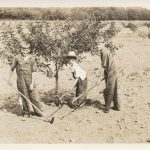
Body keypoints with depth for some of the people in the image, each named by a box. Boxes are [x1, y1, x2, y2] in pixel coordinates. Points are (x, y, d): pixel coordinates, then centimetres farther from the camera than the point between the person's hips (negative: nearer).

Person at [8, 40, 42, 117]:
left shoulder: (32, 58, -2)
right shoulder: (17, 58, -2)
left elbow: (33, 72, -3)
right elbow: (12, 69, 10)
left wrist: (32, 83, -7)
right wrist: (10, 79, 12)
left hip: (30, 80, 0)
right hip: (21, 81, 0)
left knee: (33, 96, 3)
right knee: (25, 97, 7)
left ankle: (37, 111, 18)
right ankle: (26, 112, 23)